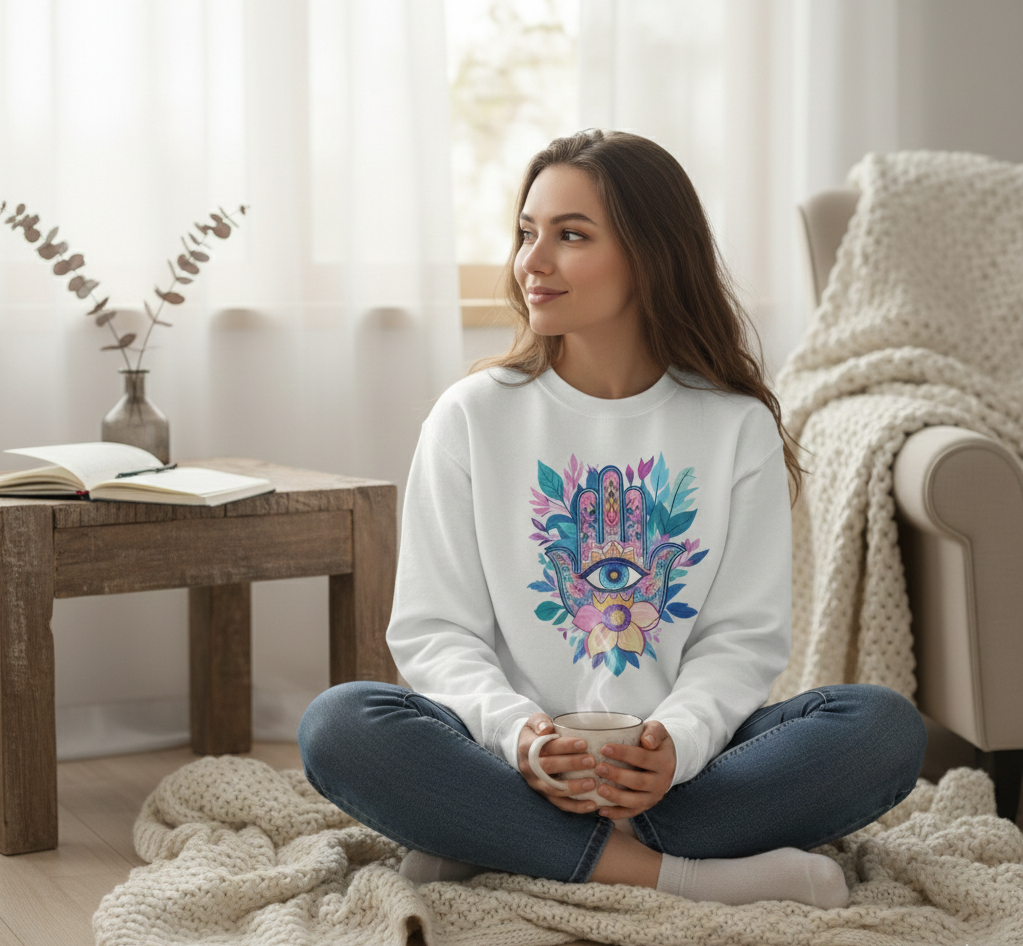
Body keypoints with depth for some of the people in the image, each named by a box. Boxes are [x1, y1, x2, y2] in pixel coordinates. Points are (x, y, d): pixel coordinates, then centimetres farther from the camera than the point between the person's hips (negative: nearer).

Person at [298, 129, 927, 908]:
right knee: (338, 725, -28)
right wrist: (515, 729, -21)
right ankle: (680, 874, -30)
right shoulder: (472, 417, 4)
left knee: (887, 727, -25)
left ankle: (494, 851, -26)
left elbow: (745, 635, 1)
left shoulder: (737, 427, 4)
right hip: (515, 764, -1)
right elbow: (435, 630, 1)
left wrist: (676, 744, -21)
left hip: (674, 765, 1)